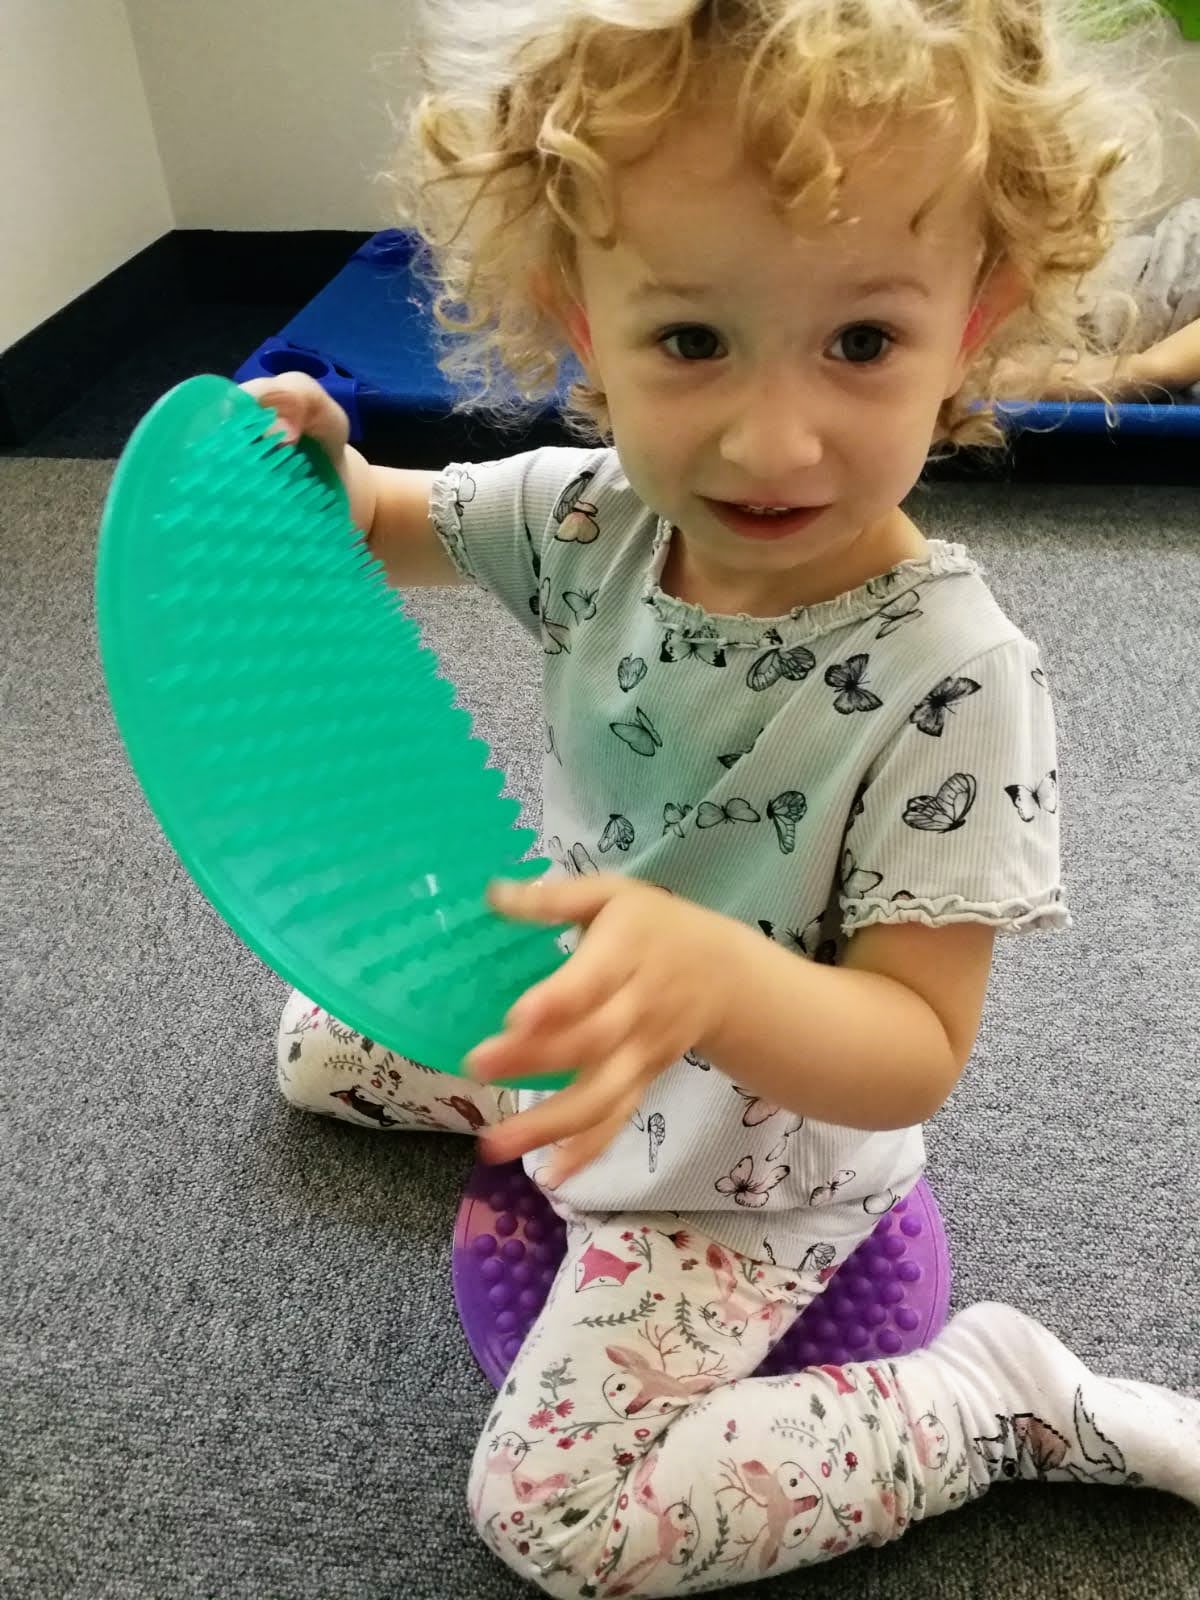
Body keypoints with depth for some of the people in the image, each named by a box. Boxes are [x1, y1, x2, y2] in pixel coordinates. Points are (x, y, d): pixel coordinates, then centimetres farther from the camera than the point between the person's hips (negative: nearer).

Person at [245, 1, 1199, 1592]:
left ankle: (1001, 1393, 5)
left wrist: (713, 983, -49)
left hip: (752, 1153, -6)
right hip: (582, 1021, 7)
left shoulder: (953, 681, -34)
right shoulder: (598, 515, -18)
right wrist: (312, 465, -21)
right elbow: (388, 527, 2)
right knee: (320, 1050, 23)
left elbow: (917, 1054, -29)